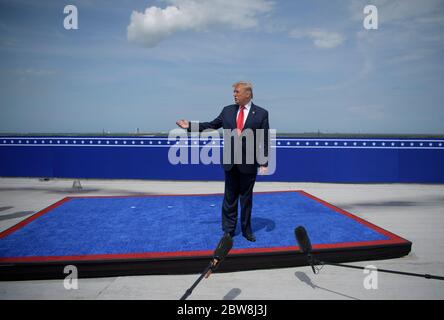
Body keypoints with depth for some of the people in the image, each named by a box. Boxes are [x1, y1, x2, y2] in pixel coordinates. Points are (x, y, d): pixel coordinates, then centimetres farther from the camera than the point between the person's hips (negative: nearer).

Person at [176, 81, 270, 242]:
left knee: (246, 198, 10)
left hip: (249, 163, -2)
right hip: (230, 162, 3)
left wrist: (264, 163, -8)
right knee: (230, 197, 10)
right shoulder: (227, 110, 6)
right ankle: (228, 229, 23)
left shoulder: (261, 113, -3)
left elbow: (264, 140, -5)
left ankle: (246, 230, 25)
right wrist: (190, 125, 4)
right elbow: (212, 125, 11)